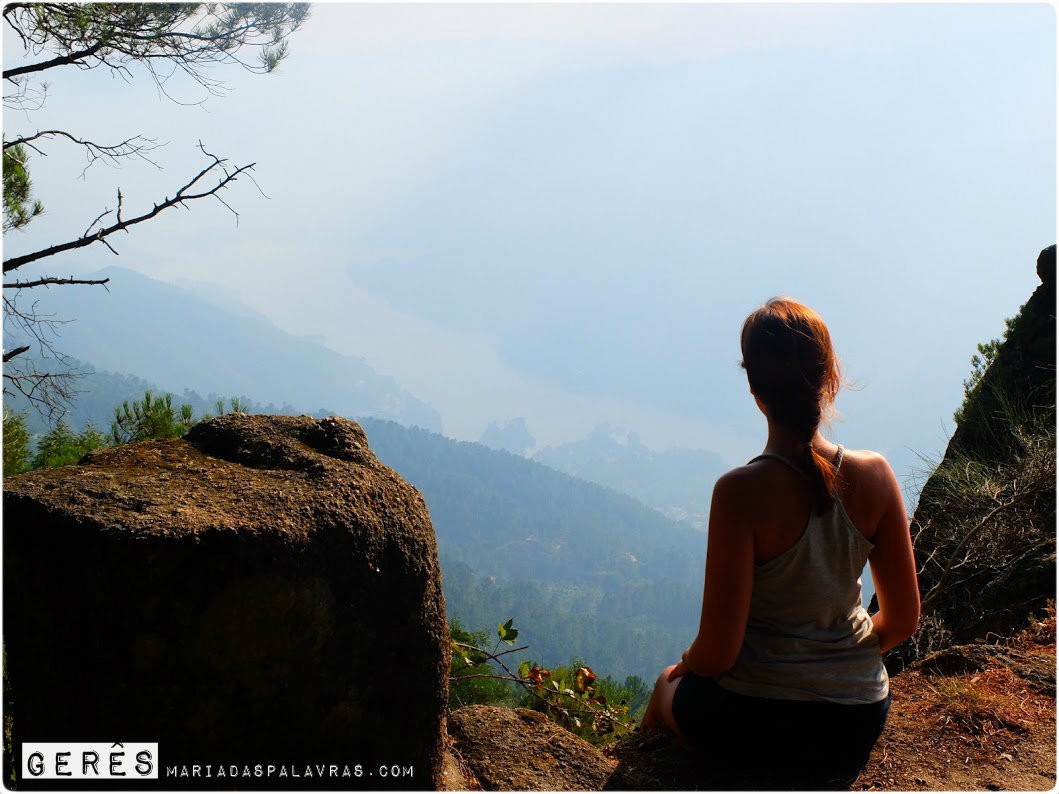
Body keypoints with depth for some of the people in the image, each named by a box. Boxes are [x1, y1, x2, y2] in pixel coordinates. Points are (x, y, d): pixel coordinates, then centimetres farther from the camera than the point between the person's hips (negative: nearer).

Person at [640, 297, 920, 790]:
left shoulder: (741, 492, -23)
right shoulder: (875, 476, -11)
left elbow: (718, 651, -17)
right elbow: (902, 620, -1)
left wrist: (682, 670, 5)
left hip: (751, 722, -4)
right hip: (856, 729, 4)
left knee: (667, 689, 31)